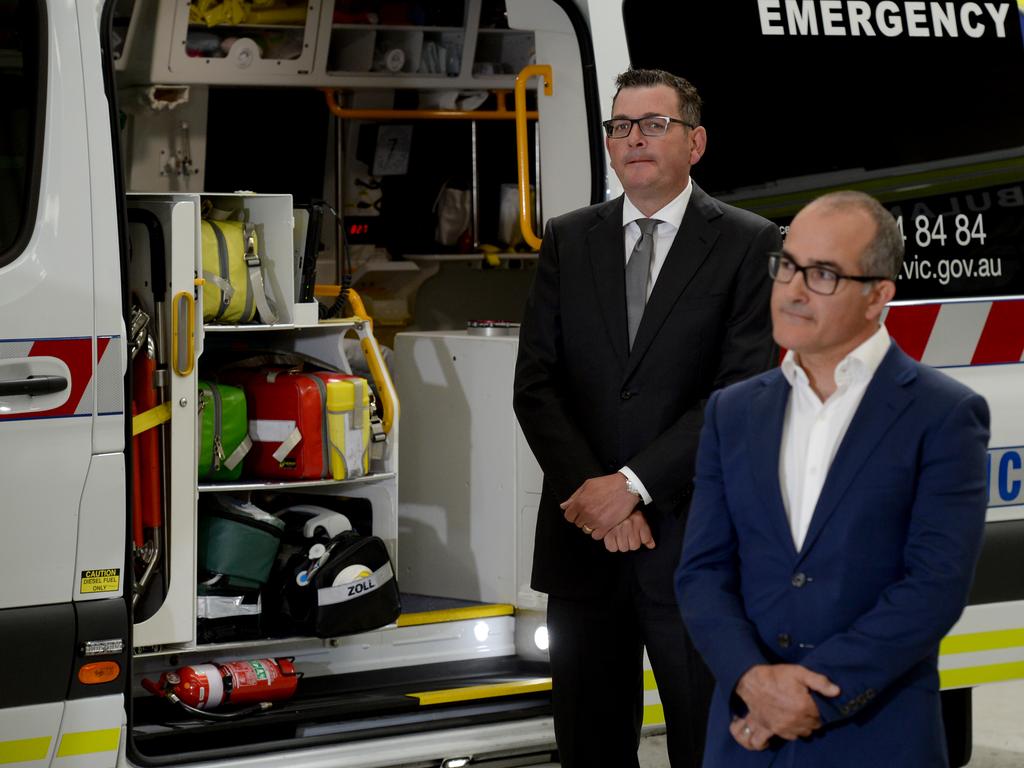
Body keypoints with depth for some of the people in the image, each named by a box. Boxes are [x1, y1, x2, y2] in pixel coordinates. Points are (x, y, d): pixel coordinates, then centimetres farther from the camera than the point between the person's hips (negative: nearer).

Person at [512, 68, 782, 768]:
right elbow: (535, 385, 3)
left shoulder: (748, 244, -2)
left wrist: (634, 483, -16)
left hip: (693, 545, -3)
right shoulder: (568, 241, 9)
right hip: (582, 537, 3)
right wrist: (590, 490, -11)